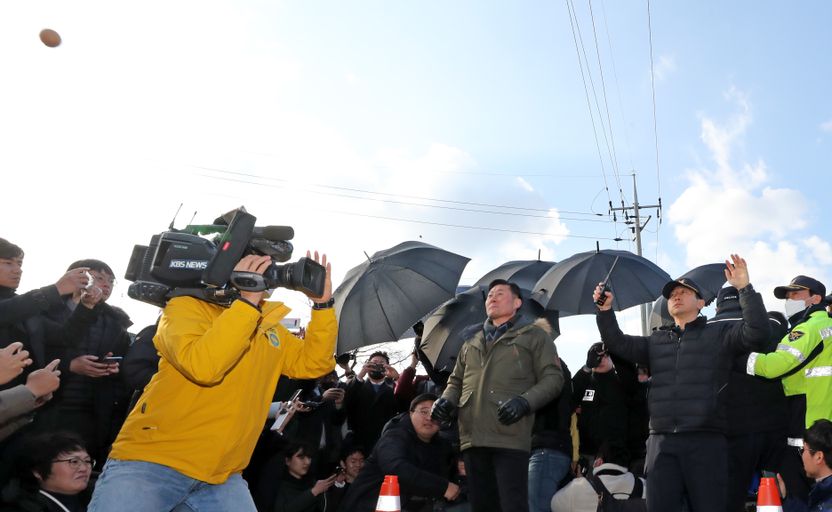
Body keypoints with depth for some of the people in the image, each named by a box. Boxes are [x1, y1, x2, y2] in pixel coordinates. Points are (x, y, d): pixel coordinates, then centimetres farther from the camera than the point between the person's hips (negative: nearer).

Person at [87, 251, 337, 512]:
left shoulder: (268, 324, 12)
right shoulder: (187, 305, -9)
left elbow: (313, 363, 11)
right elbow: (201, 365, -26)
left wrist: (322, 303, 1)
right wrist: (248, 300, -25)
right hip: (153, 460, -5)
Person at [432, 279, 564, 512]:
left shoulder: (535, 334, 8)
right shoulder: (472, 340, 24)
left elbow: (553, 377, 0)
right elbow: (456, 379, 28)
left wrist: (525, 402, -17)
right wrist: (447, 399, 6)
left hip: (510, 437, -5)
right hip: (472, 438, 5)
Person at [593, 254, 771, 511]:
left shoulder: (720, 333, 9)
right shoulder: (656, 341, 21)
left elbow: (758, 332, -6)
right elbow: (618, 343, 13)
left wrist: (744, 287, -14)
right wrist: (605, 310, 0)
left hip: (705, 441, -3)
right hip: (661, 442, 3)